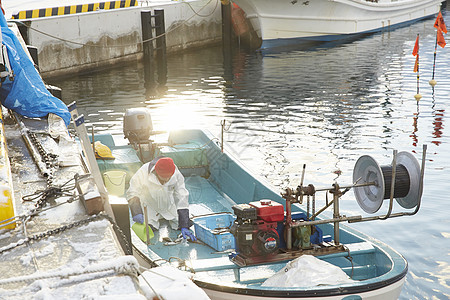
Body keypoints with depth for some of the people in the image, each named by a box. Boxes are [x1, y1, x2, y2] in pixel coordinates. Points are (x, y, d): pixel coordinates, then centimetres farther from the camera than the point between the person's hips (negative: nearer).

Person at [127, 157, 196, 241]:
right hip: (149, 205, -2)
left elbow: (182, 200, -21)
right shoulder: (144, 173, -31)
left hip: (168, 206, 2)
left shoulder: (177, 175, -26)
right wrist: (136, 212, -36)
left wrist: (184, 227, -25)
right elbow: (132, 193, -19)